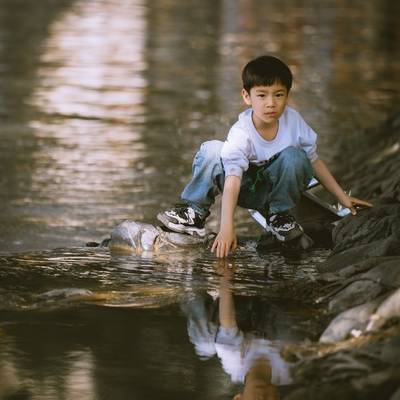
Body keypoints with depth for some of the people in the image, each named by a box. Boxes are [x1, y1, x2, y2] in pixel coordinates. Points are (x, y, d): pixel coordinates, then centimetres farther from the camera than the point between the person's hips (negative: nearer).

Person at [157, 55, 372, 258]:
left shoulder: (292, 120, -17)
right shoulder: (241, 134, -27)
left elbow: (315, 162, -3)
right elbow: (232, 180, -36)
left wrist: (342, 197, -3)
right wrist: (226, 227, -45)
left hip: (277, 188, 3)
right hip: (246, 189, -2)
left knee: (294, 157, -30)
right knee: (212, 151, -29)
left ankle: (279, 214, -9)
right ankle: (195, 211, -15)